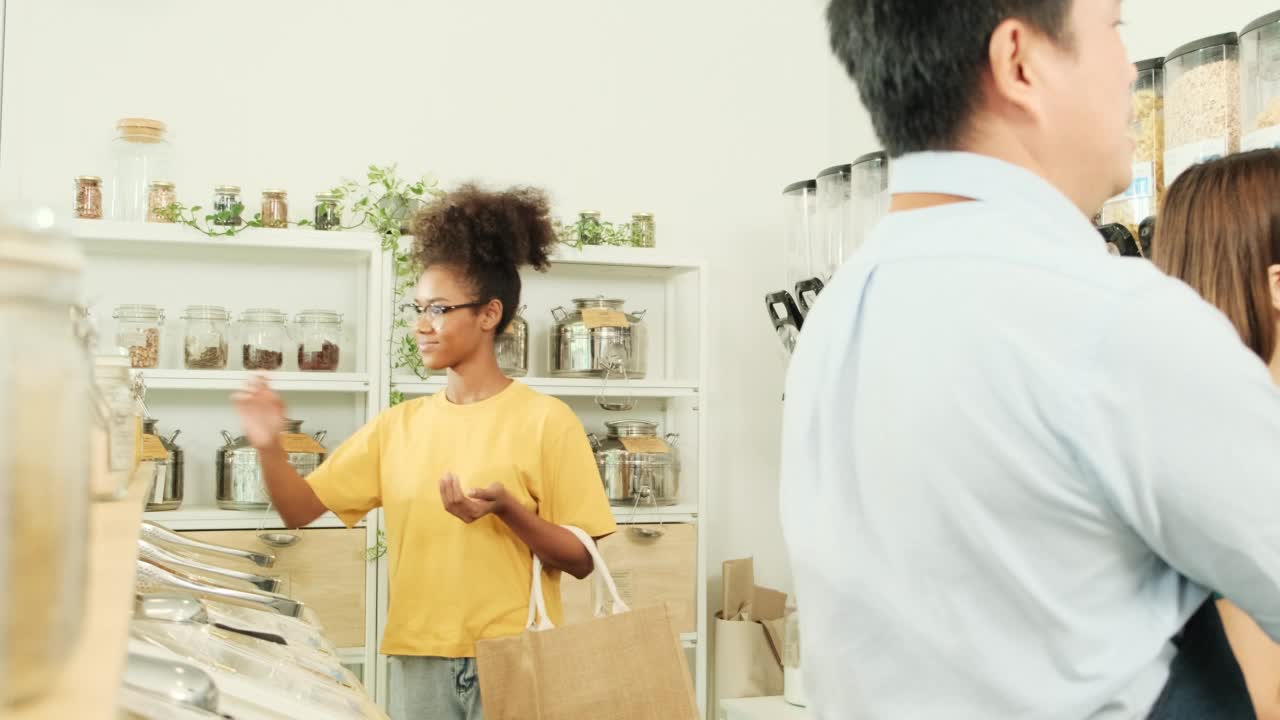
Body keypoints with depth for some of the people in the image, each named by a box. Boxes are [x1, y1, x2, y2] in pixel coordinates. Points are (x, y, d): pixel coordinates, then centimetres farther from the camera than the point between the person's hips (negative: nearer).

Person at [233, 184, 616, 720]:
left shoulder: (545, 420, -7)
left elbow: (581, 560, -7)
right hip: (418, 661, 4)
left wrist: (507, 511, -22)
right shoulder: (397, 425, 7)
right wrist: (269, 446, -12)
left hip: (514, 662, -4)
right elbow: (300, 510, 5)